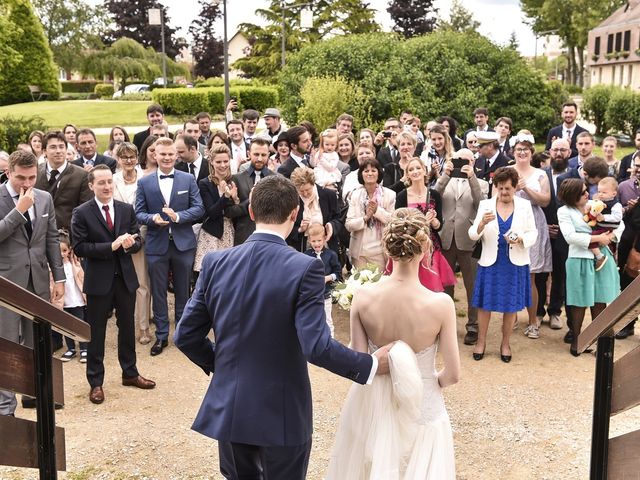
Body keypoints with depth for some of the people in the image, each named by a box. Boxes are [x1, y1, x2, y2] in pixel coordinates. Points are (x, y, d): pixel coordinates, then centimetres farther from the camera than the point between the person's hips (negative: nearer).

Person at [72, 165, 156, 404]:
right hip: (98, 280, -4)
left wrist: (130, 244, -19)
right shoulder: (81, 213, -8)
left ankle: (130, 373, 33)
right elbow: (80, 248, -14)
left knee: (127, 327, 16)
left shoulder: (127, 209, 4)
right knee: (96, 331, 6)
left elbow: (137, 241, 5)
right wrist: (112, 246, -22)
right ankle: (95, 382, 18)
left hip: (125, 277, 4)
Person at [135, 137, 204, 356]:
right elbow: (139, 213, 0)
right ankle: (161, 335, 19)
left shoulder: (188, 179, 1)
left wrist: (177, 216, -19)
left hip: (183, 243, 0)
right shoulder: (144, 182, 2)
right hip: (156, 245, 0)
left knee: (183, 291, 11)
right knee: (158, 293, 7)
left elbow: (199, 208, -4)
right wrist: (153, 218, -21)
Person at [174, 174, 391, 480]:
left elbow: (185, 335, -1)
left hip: (228, 409, 4)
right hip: (281, 414, -3)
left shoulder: (215, 262, -5)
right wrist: (372, 365, -9)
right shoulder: (305, 268, -18)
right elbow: (317, 347, -23)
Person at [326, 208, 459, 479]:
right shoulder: (440, 304, -23)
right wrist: (432, 381, 7)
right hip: (422, 411, -2)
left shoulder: (363, 296, -18)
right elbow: (452, 375, -14)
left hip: (373, 405, 2)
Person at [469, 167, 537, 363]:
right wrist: (482, 223, -27)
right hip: (490, 262, -1)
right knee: (485, 303, 6)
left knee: (511, 304, 8)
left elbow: (533, 233, 2)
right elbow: (472, 235, -7)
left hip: (515, 263, 1)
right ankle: (481, 341, 23)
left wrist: (520, 239, -19)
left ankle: (505, 343, 25)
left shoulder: (525, 205, 2)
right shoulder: (485, 205, -1)